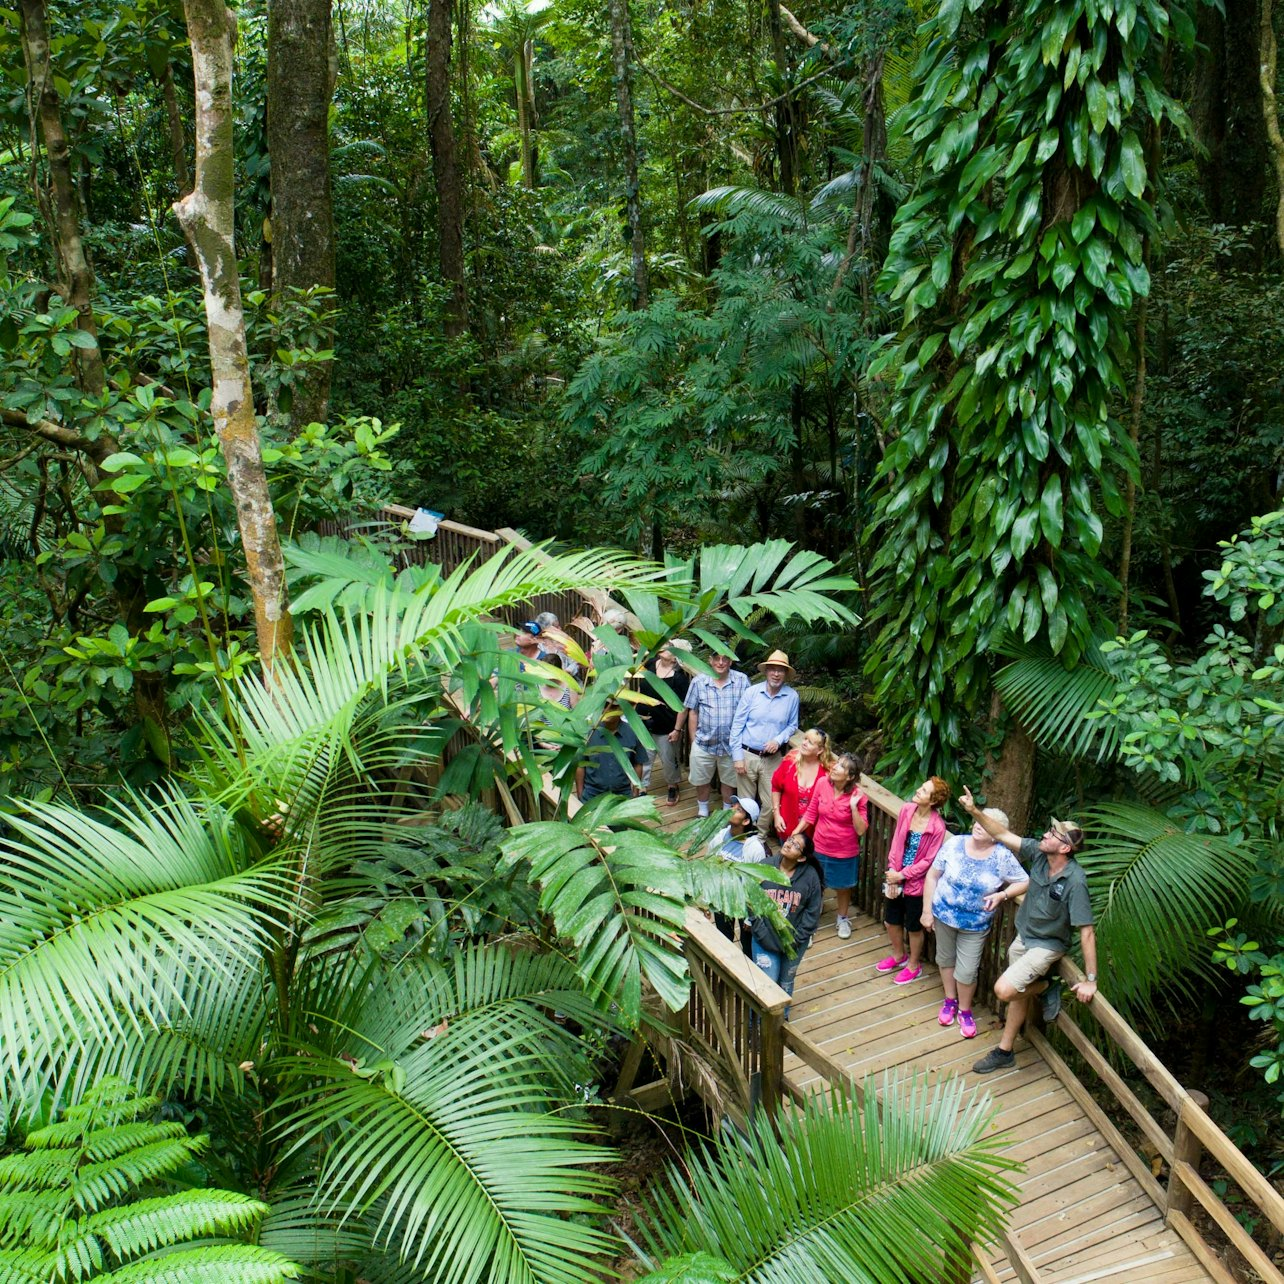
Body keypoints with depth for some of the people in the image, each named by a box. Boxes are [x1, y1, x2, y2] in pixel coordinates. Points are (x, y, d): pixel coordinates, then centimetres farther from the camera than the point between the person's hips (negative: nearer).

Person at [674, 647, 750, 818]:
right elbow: (692, 712, 0)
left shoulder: (742, 681, -10)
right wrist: (693, 740, 0)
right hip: (703, 744, 1)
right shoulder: (699, 681, -7)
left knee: (729, 781, 18)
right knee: (701, 781, 17)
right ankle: (703, 813, 39)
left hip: (731, 744, -1)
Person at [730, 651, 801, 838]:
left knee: (769, 803, 4)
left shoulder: (792, 696, -4)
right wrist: (737, 757, -6)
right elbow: (737, 725, -3)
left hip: (773, 758, 1)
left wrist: (779, 740, -12)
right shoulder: (752, 692, -6)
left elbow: (792, 725, 8)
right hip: (747, 755, -1)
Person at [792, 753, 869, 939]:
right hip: (820, 847, 1)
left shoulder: (858, 796, -21)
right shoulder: (822, 783, -14)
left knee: (843, 886, 21)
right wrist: (796, 833, -4)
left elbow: (861, 830, -21)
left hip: (845, 852, -1)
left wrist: (853, 806, -30)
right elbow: (811, 813, -2)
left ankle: (842, 919, 47)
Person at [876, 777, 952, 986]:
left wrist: (901, 875, -16)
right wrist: (892, 873, -7)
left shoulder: (937, 827, -24)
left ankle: (914, 965, 38)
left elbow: (928, 860, -17)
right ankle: (899, 956, 47)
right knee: (891, 920, 21)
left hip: (916, 882, -5)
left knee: (913, 926, 14)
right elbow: (896, 842, -1)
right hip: (896, 877, 5)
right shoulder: (906, 810, -9)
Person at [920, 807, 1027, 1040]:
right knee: (945, 959, 21)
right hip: (944, 914, 2)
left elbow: (1023, 882, -7)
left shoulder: (1002, 857, -17)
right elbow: (932, 876, -7)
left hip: (975, 924, -2)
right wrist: (927, 911, -6)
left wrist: (1002, 895, -24)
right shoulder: (954, 844, -15)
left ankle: (965, 1010, 31)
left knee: (967, 971, 4)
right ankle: (950, 1000, 46)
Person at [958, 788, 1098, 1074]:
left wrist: (1090, 980, -24)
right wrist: (975, 811, -20)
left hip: (1046, 945, -6)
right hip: (1023, 937, 6)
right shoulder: (1038, 853, -14)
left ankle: (1047, 988, 8)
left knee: (1004, 990, -20)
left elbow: (1087, 932, -27)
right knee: (1017, 995, 19)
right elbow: (1003, 835, -6)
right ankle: (1004, 1052, 35)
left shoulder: (1075, 881, -31)